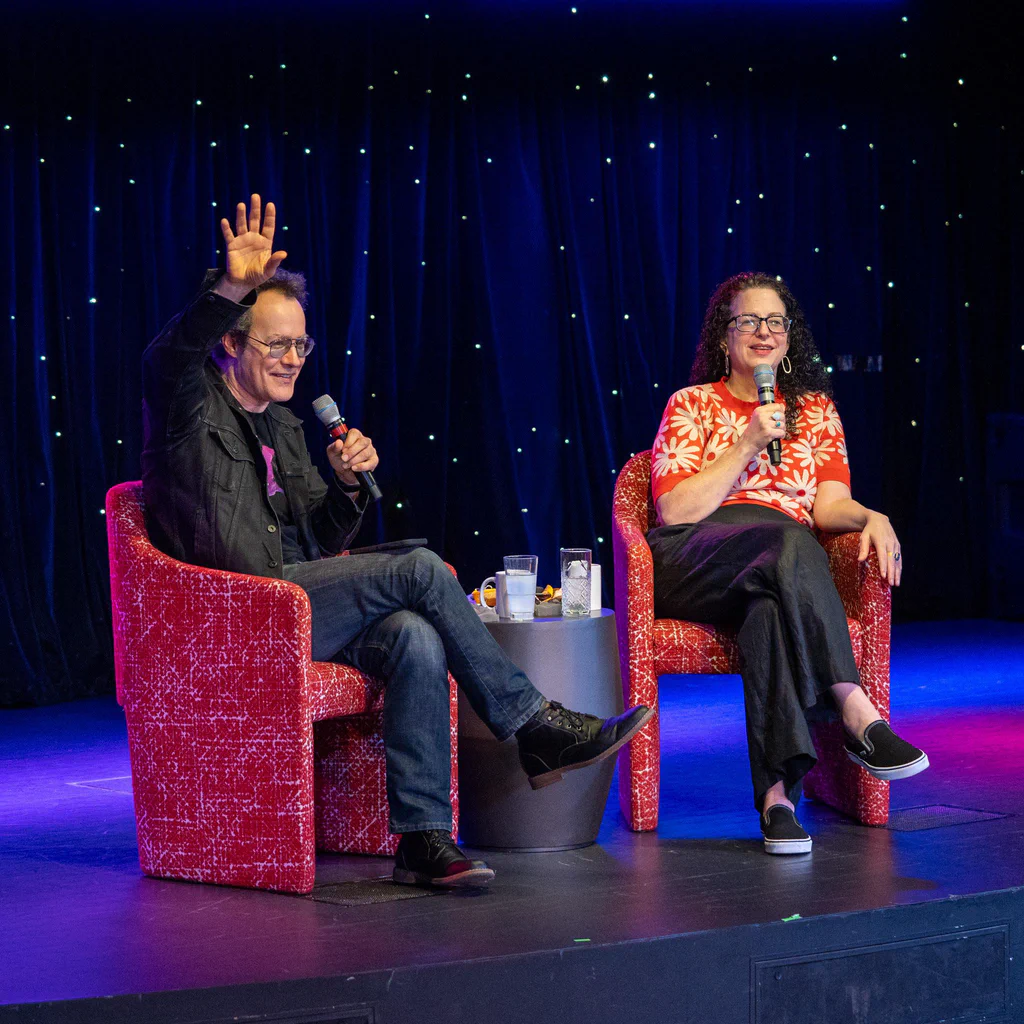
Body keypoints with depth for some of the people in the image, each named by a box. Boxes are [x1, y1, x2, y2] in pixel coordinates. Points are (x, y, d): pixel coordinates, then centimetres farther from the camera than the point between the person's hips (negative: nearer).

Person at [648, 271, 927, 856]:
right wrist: (748, 445, -5)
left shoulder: (815, 409, 22)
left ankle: (778, 790, -51)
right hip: (695, 557, -2)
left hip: (781, 567, 2)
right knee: (786, 543, -37)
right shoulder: (691, 406, 14)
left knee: (770, 603, -39)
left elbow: (829, 504, 8)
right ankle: (857, 715, -46)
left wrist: (871, 518, -15)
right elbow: (675, 511, 1)